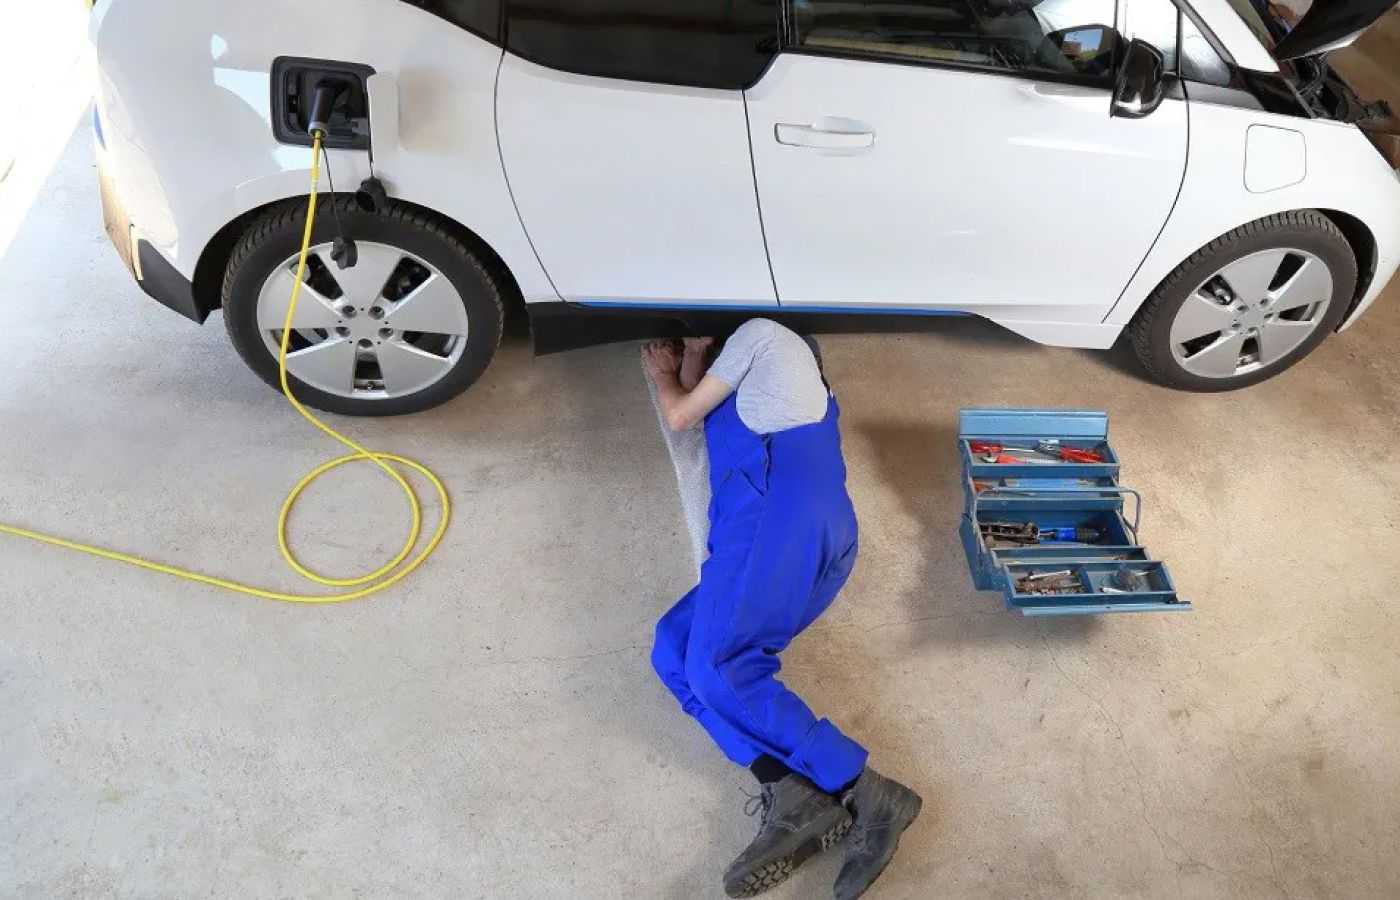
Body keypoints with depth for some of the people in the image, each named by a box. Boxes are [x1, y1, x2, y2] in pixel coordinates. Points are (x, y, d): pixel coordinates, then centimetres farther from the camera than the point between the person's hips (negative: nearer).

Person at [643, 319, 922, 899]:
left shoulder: (759, 331, 15)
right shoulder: (750, 383, 41)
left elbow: (680, 416, 17)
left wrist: (663, 376, 36)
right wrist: (686, 363, 44)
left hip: (779, 510, -9)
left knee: (715, 664, -21)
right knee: (672, 649, -4)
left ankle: (867, 793, -23)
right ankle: (792, 793, -23)